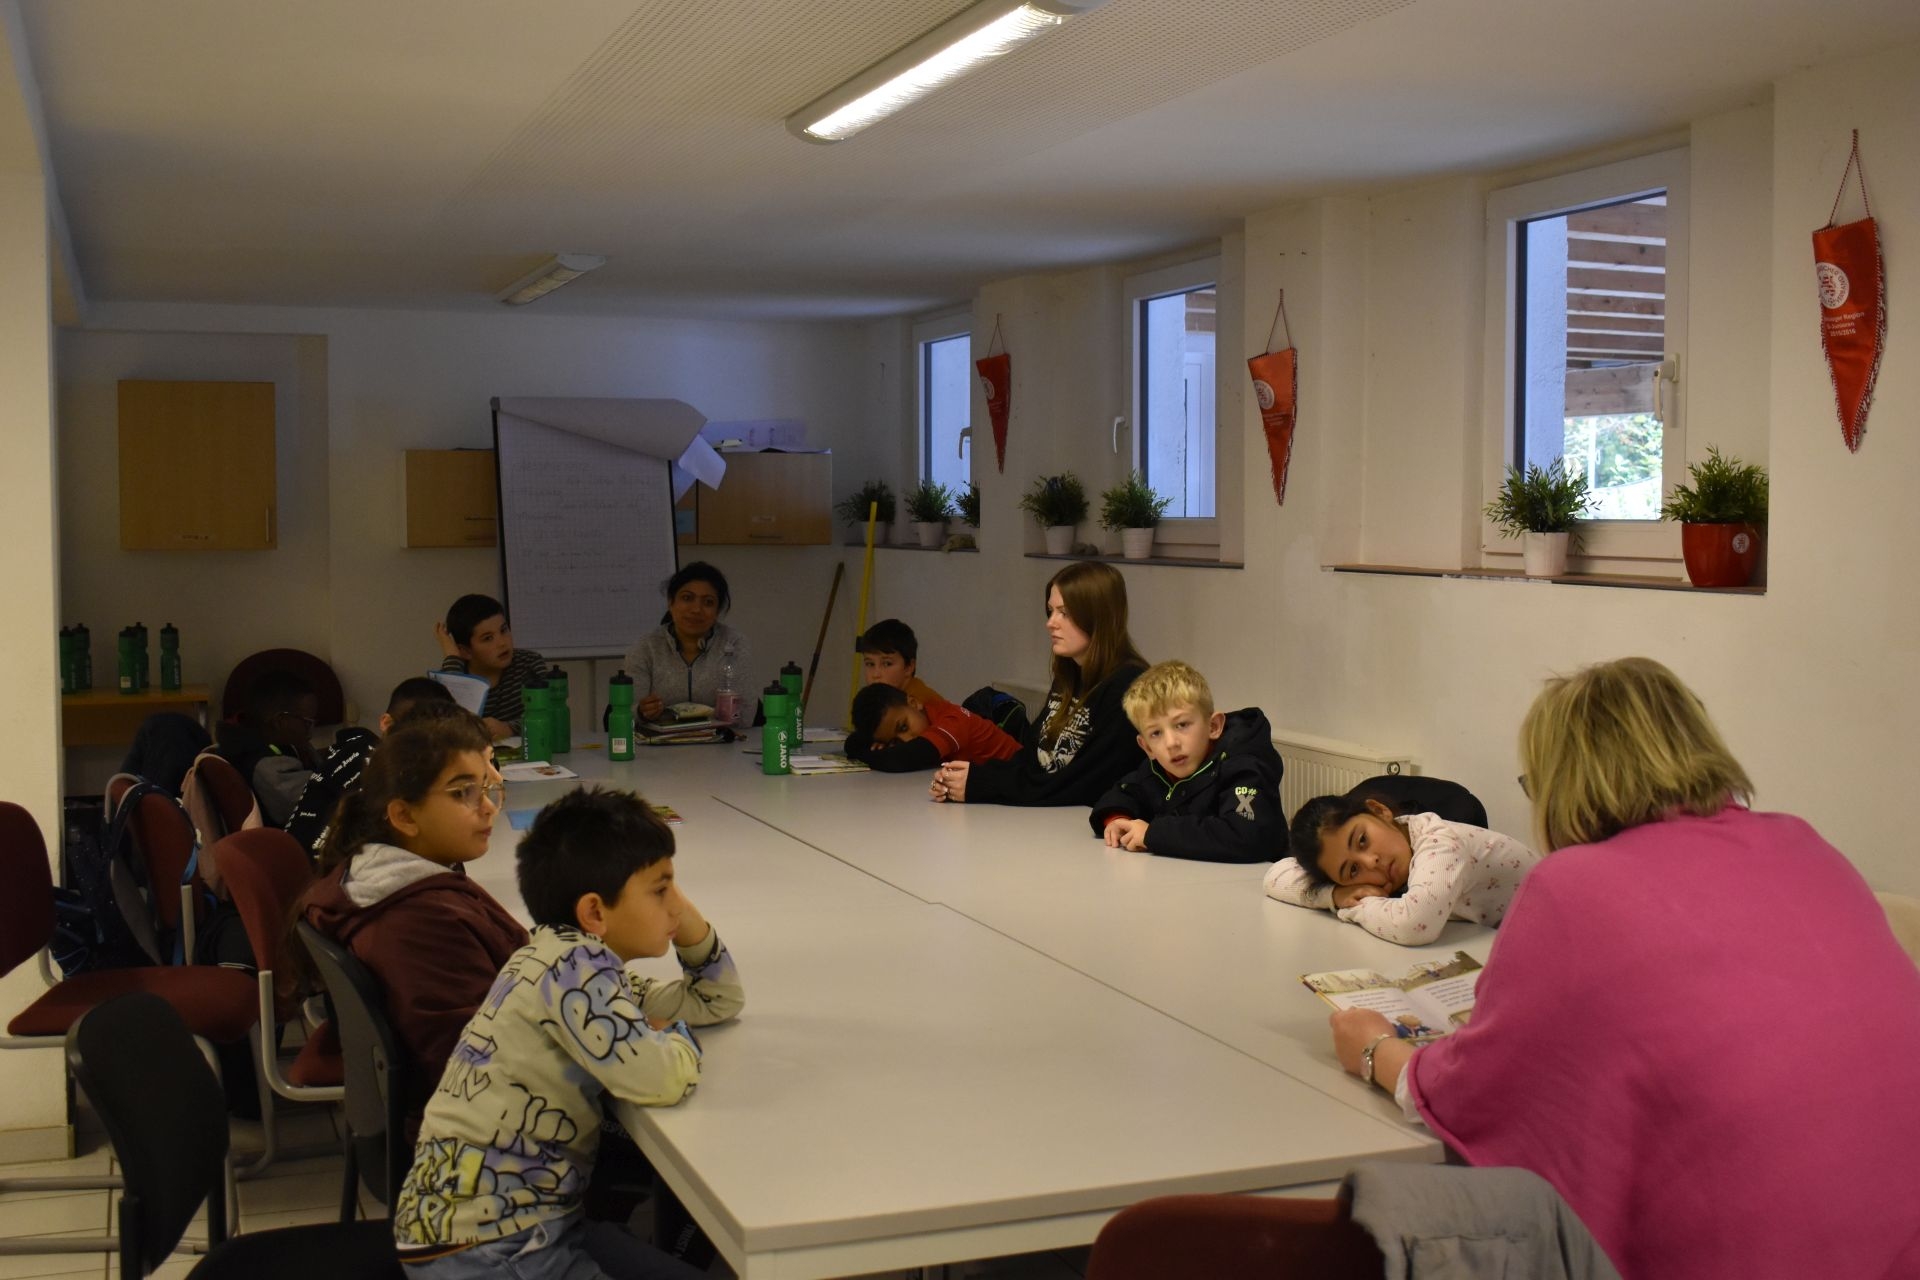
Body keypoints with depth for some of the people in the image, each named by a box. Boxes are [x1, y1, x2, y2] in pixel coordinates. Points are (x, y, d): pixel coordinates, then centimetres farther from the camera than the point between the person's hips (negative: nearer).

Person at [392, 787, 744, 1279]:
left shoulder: (586, 969, 9)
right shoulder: (573, 965, -20)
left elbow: (720, 1001, 20)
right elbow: (659, 1080, -30)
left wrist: (692, 926, 2)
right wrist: (676, 1036, -8)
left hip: (528, 1219, 9)